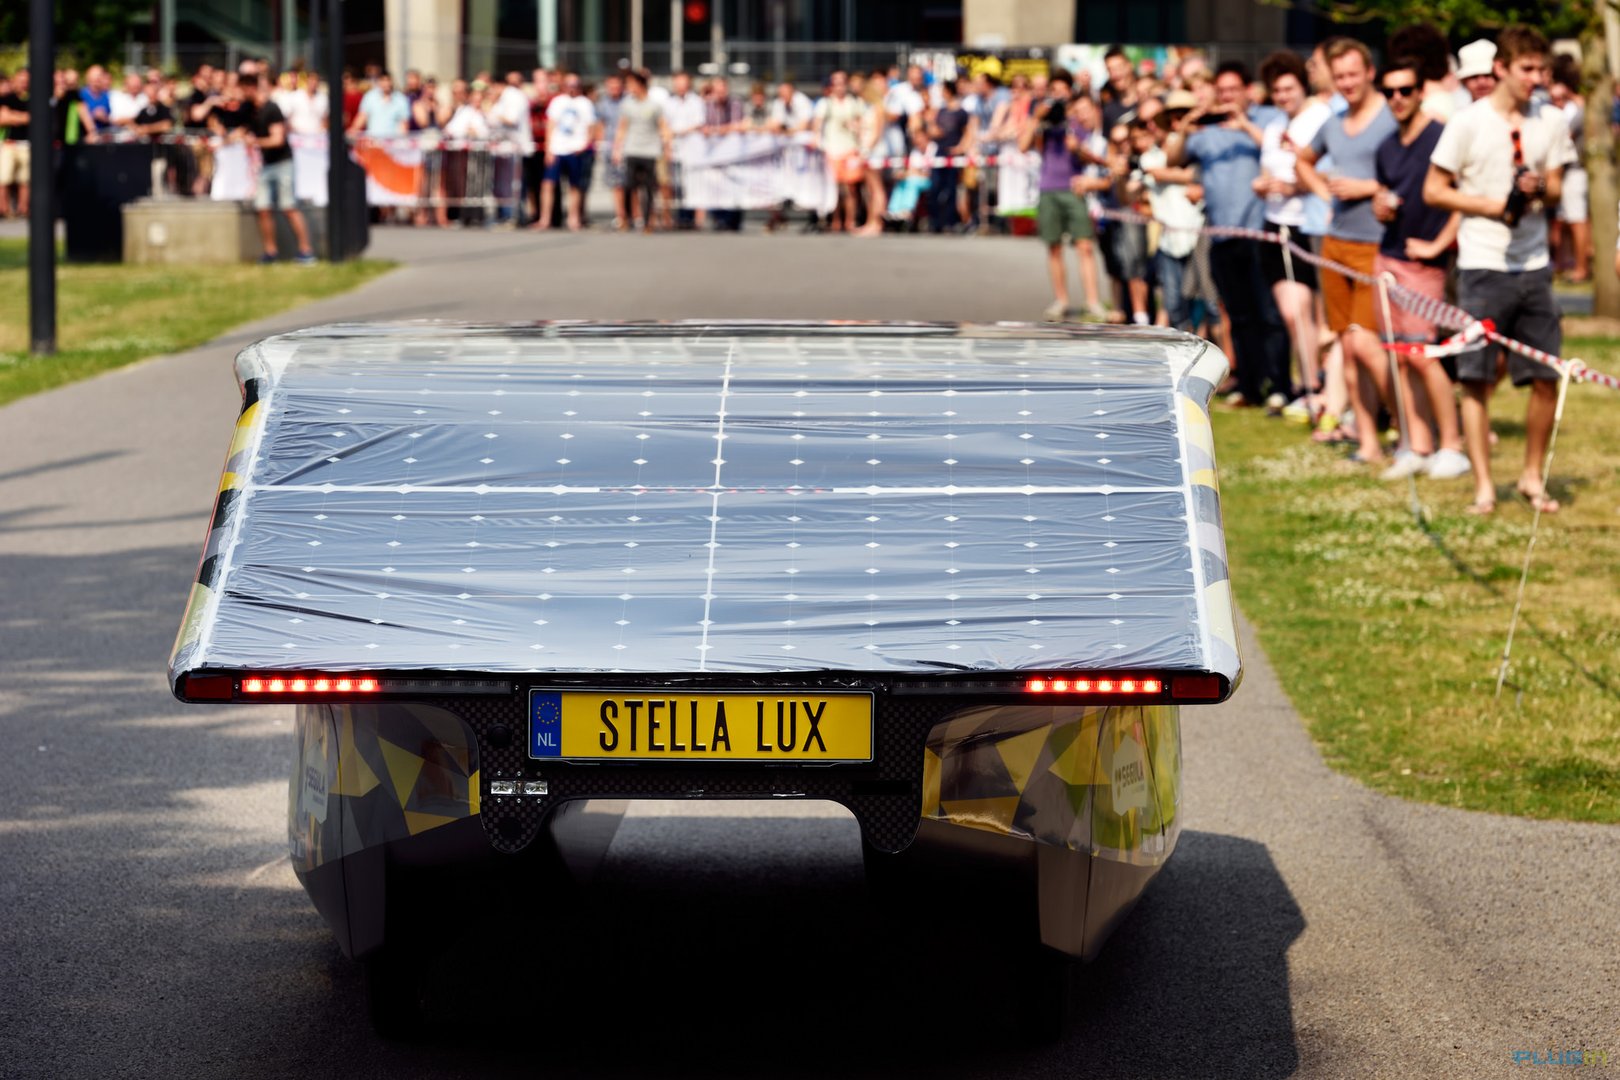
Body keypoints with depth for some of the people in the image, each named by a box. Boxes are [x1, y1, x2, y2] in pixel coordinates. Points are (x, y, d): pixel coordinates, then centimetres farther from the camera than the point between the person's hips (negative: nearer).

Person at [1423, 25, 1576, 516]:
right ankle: (1483, 485, 1)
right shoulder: (1469, 122, -4)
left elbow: (1556, 188, 14)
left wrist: (1540, 189, -10)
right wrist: (1496, 205, -11)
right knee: (1475, 379, -4)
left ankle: (1532, 476, 17)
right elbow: (1434, 190, -2)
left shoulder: (1552, 122, 7)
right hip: (1483, 266, -3)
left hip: (1534, 265, 4)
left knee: (1547, 379, 2)